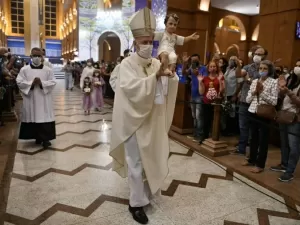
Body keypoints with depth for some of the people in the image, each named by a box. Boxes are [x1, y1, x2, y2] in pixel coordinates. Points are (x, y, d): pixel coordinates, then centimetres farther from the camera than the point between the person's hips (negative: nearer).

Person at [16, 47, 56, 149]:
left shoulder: (48, 70, 1)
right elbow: (19, 82, -2)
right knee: (32, 117, 7)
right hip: (30, 99, 1)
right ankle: (37, 137, 21)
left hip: (44, 99, -1)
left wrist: (42, 83, -17)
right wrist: (31, 83, -15)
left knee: (44, 117, -2)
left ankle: (45, 138, 5)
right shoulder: (24, 69, 2)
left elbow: (53, 82, -3)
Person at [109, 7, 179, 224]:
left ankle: (147, 192, 43)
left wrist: (171, 75, -18)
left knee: (152, 157, 19)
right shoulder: (127, 64, -10)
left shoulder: (157, 63, 6)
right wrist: (155, 76, -31)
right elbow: (132, 88, -25)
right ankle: (137, 203, 18)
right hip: (135, 119, -6)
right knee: (136, 162, 3)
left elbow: (169, 88, 3)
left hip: (154, 119, 6)